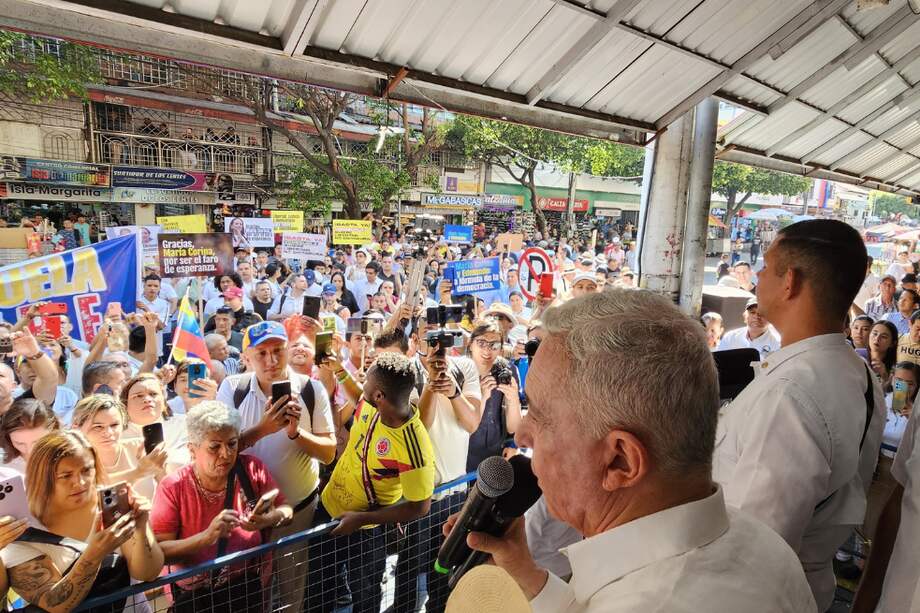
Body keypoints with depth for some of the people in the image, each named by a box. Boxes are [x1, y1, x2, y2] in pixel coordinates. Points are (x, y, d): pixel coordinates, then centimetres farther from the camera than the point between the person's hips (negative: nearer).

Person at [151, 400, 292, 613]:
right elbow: (159, 551, -11)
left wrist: (269, 519, -20)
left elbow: (286, 510, 1)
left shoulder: (252, 468, -4)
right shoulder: (173, 487, -8)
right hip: (194, 595, -1)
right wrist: (207, 536, -26)